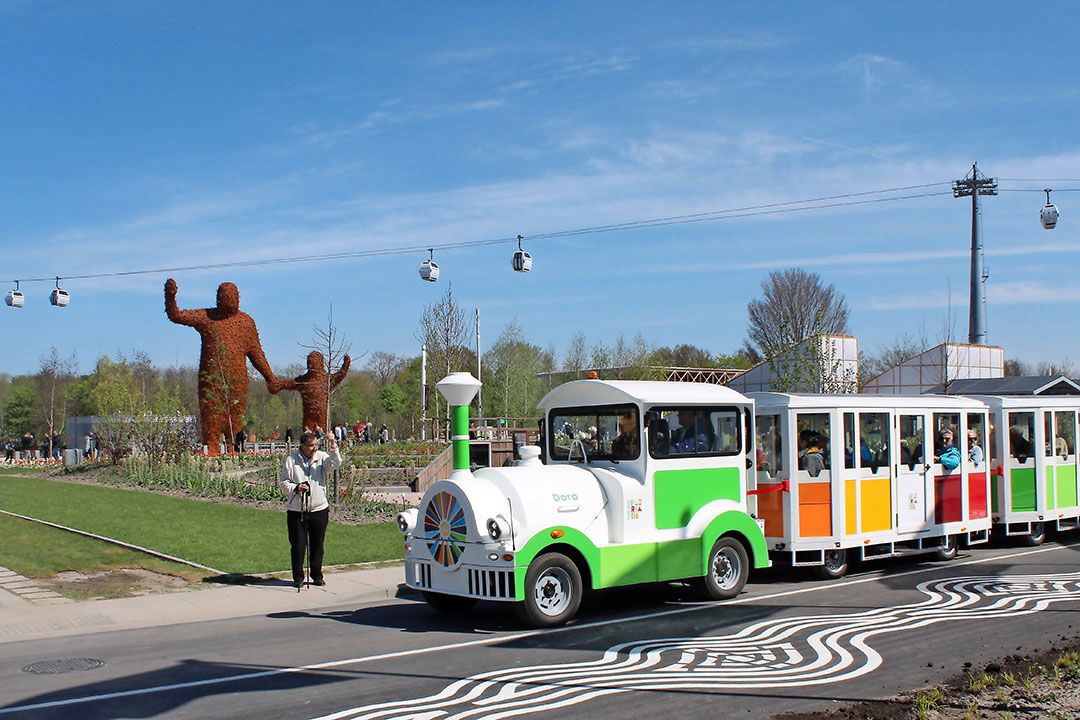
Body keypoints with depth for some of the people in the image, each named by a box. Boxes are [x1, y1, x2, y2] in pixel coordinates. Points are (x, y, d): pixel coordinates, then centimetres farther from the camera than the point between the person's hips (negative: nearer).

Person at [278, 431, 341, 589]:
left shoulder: (322, 457, 2)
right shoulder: (291, 460, -2)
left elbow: (335, 464, -16)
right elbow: (282, 483, 1)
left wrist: (334, 450, -30)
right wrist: (295, 488, -16)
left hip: (319, 509, 2)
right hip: (296, 511, -2)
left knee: (317, 544, 10)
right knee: (298, 545, 3)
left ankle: (317, 575, 23)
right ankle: (298, 577, 14)